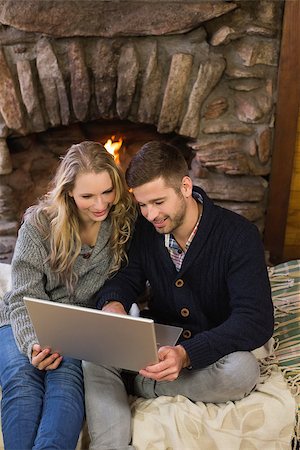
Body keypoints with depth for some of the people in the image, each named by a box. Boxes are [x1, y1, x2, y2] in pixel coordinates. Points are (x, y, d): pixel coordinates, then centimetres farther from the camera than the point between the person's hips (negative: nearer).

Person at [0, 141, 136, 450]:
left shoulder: (125, 221, -6)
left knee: (65, 376, -32)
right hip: (25, 323, 1)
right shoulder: (38, 224, -9)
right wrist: (33, 344, -29)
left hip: (86, 328, 0)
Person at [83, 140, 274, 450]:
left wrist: (186, 354, -40)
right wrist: (113, 303, -22)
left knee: (242, 370, -35)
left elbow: (257, 319, -25)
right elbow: (128, 277, 5)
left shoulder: (239, 236, -19)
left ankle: (140, 385, -15)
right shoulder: (145, 227, -5)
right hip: (158, 343, 3)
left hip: (212, 351, -2)